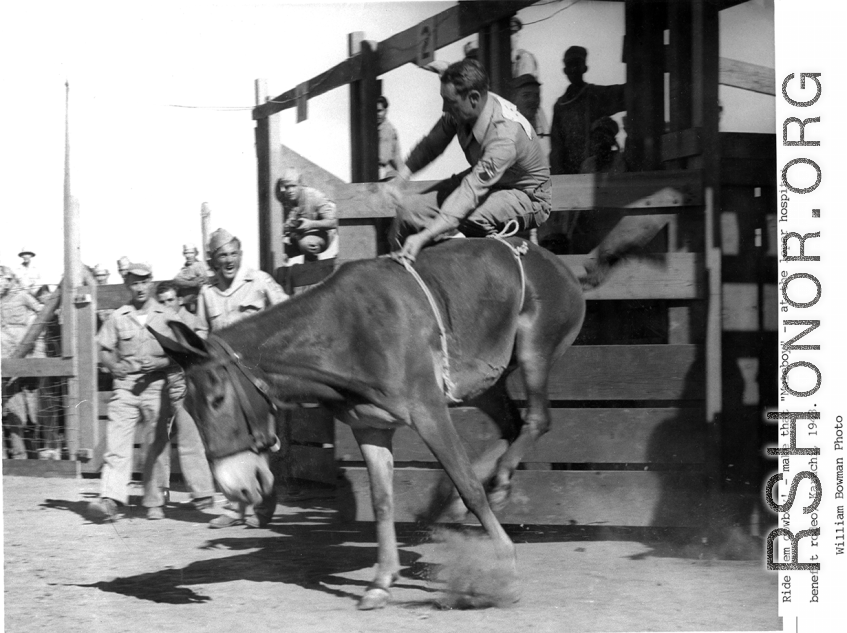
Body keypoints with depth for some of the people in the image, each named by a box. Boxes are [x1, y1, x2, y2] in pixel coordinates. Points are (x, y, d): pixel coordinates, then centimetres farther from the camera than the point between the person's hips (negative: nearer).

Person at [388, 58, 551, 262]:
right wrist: (399, 181, -8)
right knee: (409, 210, -8)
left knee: (473, 218, -39)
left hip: (526, 196, -8)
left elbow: (471, 192, -43)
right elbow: (430, 146, 5)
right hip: (482, 180, 8)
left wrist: (424, 236, -49)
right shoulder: (459, 112, -14)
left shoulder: (505, 136, -37)